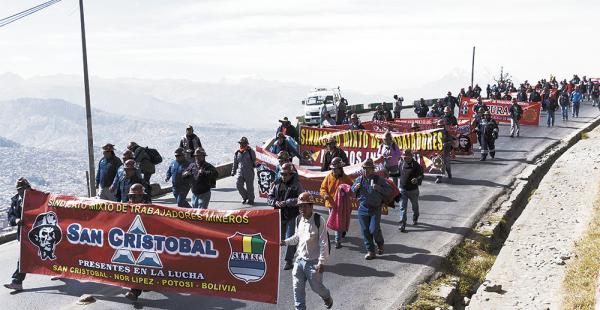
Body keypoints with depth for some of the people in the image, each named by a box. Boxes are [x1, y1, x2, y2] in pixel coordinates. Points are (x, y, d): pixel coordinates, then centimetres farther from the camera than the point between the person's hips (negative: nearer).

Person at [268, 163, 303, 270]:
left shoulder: (297, 185, -6)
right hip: (279, 216, 4)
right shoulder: (277, 184, 7)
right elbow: (269, 197, 9)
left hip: (292, 216, -4)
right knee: (280, 237, 14)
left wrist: (286, 202, -22)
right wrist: (275, 202, -13)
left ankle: (289, 261, 8)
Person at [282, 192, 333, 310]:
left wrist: (322, 262, -18)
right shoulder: (298, 219, 3)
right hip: (299, 260, 5)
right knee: (297, 287, 5)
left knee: (316, 286, 9)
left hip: (313, 261, -5)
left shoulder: (319, 220, -16)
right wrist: (285, 242, 0)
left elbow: (323, 243, -16)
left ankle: (327, 297, 42)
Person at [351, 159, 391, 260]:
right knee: (365, 231, 4)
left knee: (374, 230, -10)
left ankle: (380, 244, 22)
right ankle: (370, 251, 15)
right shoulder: (359, 179, 5)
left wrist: (379, 188, -21)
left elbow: (389, 190, -5)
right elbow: (352, 191, 17)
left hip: (375, 209, -3)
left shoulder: (379, 179, -3)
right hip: (363, 209, 3)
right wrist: (356, 188, -6)